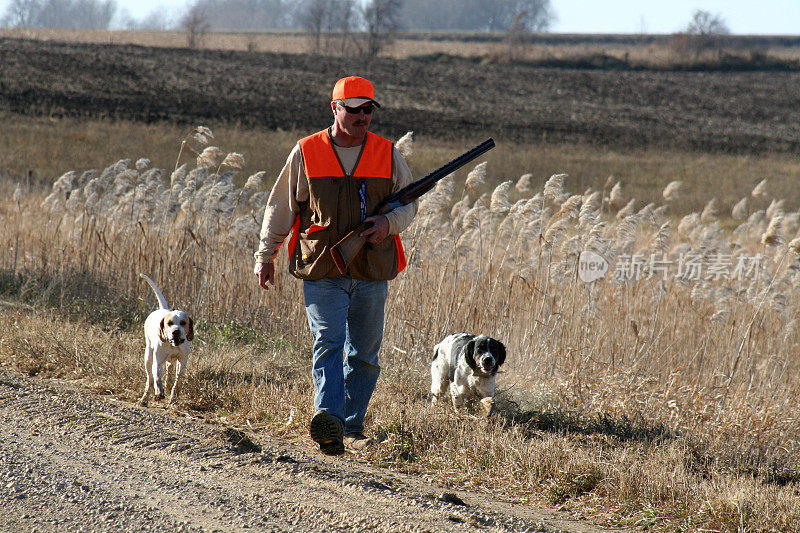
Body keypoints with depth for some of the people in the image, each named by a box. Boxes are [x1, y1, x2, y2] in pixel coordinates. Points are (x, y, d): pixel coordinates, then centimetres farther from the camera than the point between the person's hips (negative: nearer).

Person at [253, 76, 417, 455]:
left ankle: (351, 428, 20)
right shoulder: (306, 153, 2)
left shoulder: (388, 155, 6)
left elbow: (408, 204, 14)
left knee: (364, 354, 8)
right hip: (322, 271, -3)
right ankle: (328, 425, -30)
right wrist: (265, 256, 10)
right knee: (328, 344, -17)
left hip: (372, 273, 3)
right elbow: (280, 208, 10)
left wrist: (388, 224, -8)